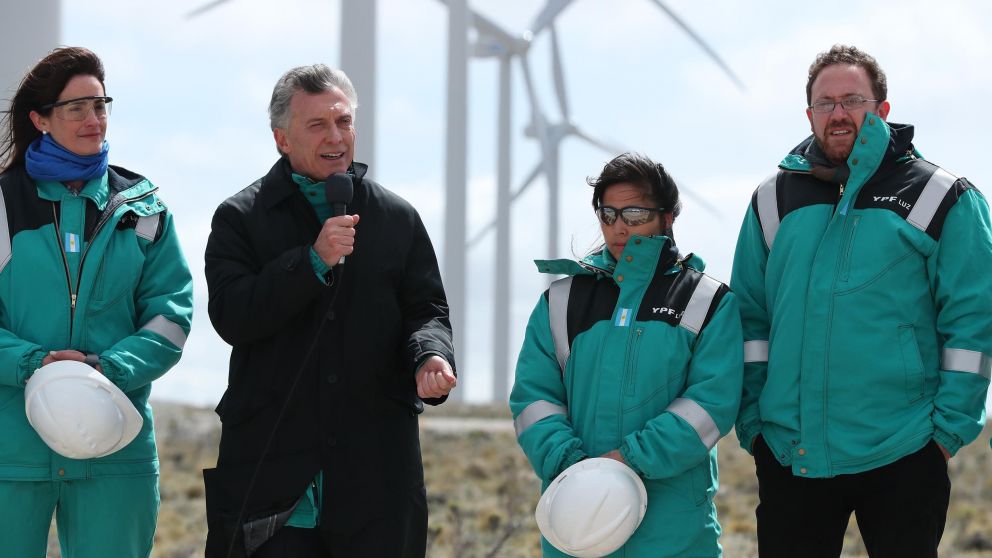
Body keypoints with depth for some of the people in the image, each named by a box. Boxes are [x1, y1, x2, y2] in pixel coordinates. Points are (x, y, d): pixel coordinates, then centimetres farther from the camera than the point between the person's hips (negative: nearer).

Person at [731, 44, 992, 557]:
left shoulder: (941, 198, 1)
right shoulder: (774, 200, 10)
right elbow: (750, 319, 11)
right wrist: (752, 420, 4)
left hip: (903, 454, -3)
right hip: (789, 453, 3)